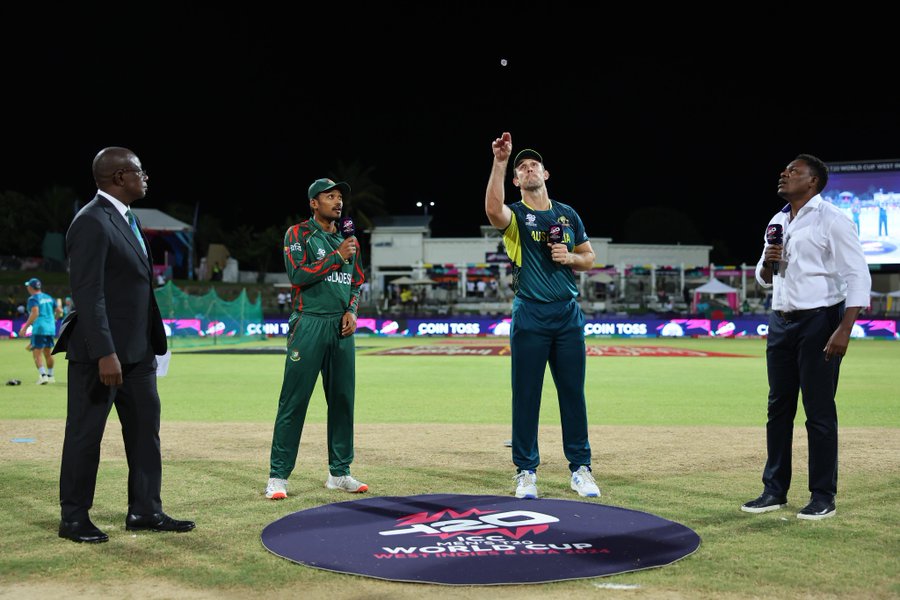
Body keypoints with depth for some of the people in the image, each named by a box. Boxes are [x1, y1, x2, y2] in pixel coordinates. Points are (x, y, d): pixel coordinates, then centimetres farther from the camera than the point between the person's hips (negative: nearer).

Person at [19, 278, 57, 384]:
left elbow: (35, 313, -21)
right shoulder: (48, 297, 13)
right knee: (47, 353, 17)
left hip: (39, 328, -7)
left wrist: (25, 327, -20)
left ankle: (43, 375, -21)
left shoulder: (33, 298, -8)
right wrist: (53, 320, 33)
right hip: (50, 328, 7)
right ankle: (50, 376, 23)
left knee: (37, 353, -7)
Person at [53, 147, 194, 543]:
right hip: (101, 351, -9)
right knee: (85, 434, 3)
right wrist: (105, 354, -26)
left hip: (137, 349, 9)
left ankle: (145, 512, 20)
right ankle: (74, 518, 15)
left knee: (145, 429, 12)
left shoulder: (126, 218, 14)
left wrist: (152, 341, 15)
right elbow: (88, 293, -22)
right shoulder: (92, 222, -16)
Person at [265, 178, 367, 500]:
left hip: (341, 327, 6)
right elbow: (297, 274, -13)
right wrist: (337, 256, -13)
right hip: (309, 325, -6)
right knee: (294, 401, -6)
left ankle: (339, 473, 16)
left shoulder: (347, 240, 17)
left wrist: (352, 310, 2)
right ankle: (278, 476, -1)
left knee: (343, 399, 6)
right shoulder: (298, 234, 0)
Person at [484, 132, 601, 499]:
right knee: (526, 395, 1)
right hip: (530, 316, -3)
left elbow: (589, 257, 19)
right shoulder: (515, 215, 1)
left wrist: (570, 258, -3)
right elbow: (493, 210, -25)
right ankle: (526, 471, 11)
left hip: (568, 314, 3)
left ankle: (580, 468, 15)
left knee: (573, 393, 6)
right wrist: (500, 162, -30)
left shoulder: (568, 214, 13)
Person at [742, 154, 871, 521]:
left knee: (819, 411, -4)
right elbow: (764, 280, 22)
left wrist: (844, 330, -21)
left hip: (819, 322, -7)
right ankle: (774, 491, 18)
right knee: (778, 407, 10)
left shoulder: (832, 219, -8)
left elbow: (858, 276, -13)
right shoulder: (777, 222, 15)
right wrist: (767, 262, -2)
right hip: (781, 322, 7)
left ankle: (823, 496, 6)